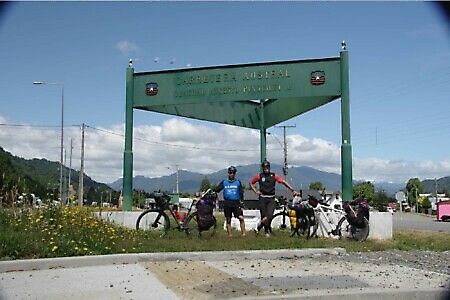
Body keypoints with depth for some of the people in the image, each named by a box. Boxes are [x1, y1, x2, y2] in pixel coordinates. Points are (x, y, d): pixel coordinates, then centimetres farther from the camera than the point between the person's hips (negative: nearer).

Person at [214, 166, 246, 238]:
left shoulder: (238, 182, 9)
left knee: (241, 218, -13)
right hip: (227, 203, 1)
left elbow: (241, 193, 9)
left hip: (236, 203, -1)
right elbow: (216, 189, 6)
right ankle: (229, 235, 12)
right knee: (228, 220, 4)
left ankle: (243, 234, -7)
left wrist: (241, 204, 2)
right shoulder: (224, 182, 10)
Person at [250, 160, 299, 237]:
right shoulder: (259, 176, 3)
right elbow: (251, 183, 16)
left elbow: (284, 182, -1)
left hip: (271, 199, 0)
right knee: (264, 216, -3)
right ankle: (267, 231, 15)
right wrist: (256, 191, 4)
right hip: (262, 198, 0)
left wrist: (293, 190, -8)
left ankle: (258, 228, 4)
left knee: (269, 215, -16)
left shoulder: (274, 176, 3)